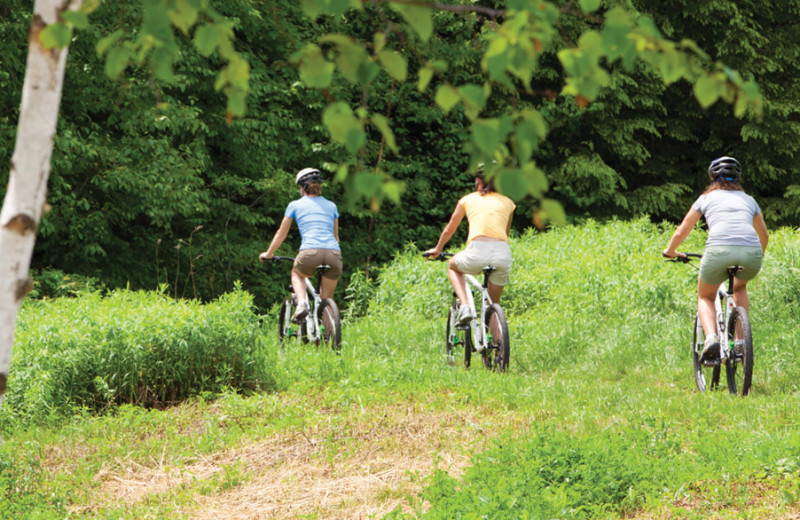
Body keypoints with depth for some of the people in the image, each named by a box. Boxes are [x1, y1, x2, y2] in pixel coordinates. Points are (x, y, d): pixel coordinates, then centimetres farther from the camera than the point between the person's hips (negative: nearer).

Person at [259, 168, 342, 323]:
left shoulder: (295, 205, 16)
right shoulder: (331, 206, 24)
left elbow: (281, 235, 26)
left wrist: (268, 254, 42)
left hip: (310, 253, -2)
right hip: (334, 255, 2)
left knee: (297, 274, 30)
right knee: (326, 300, 19)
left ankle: (302, 303, 3)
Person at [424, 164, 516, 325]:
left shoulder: (468, 200, 18)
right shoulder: (507, 202, 21)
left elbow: (449, 230, 30)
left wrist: (437, 249, 48)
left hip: (477, 252, -2)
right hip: (503, 254, 2)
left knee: (452, 266, 32)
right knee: (493, 305, 22)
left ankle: (465, 306, 9)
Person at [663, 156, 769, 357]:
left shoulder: (707, 198, 23)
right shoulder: (748, 200, 29)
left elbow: (681, 232, 28)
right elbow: (764, 235, 44)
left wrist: (670, 251, 48)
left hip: (719, 250, -2)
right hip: (751, 251, 2)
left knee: (705, 297, 23)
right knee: (740, 287, 36)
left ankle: (711, 336, -6)